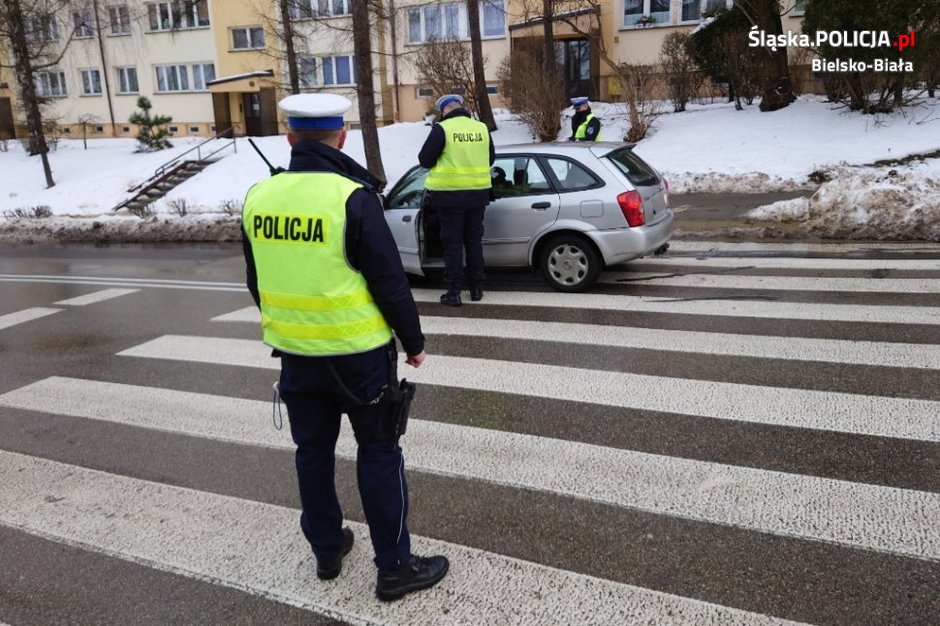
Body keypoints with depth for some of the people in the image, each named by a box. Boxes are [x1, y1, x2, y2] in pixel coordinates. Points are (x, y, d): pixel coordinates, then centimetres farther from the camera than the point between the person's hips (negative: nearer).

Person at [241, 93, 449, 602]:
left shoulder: (258, 198, 0)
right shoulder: (352, 198, -18)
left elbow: (257, 282, 11)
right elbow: (389, 282, -14)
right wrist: (413, 340, -1)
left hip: (295, 352, 5)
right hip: (358, 351, -5)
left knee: (313, 451, 18)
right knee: (379, 453, 7)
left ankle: (326, 550, 34)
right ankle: (395, 568, 16)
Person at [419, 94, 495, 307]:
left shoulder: (442, 129, -11)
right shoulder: (481, 128, 4)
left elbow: (424, 160, -7)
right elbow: (491, 159, 16)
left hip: (450, 195, -4)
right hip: (478, 193, 4)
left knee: (453, 243, 3)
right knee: (474, 240, 15)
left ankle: (453, 292, 4)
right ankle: (477, 288, 21)